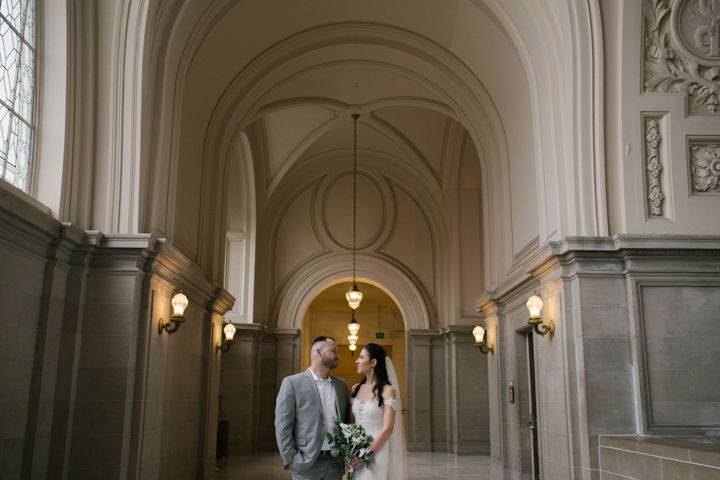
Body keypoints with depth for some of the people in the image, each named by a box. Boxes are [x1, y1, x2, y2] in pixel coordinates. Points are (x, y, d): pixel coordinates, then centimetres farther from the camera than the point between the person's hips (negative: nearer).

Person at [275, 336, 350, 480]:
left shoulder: (341, 386, 11)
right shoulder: (292, 383, -5)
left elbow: (346, 423, 15)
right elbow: (283, 425, -7)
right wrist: (290, 460, -10)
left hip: (336, 464, 4)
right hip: (307, 465, -4)